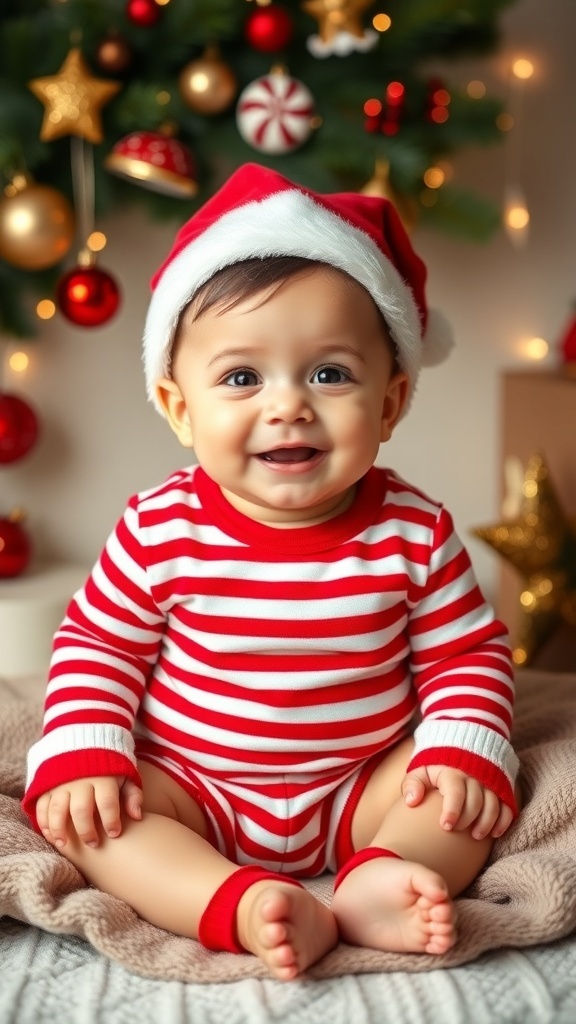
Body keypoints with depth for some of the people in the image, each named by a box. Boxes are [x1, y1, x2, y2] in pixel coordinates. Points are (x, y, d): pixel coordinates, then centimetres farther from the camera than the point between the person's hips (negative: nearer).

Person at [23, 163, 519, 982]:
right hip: (190, 793, 0)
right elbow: (96, 645, -2)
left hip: (361, 790, 1)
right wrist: (82, 754, -14)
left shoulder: (414, 532, -11)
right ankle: (243, 906, -34)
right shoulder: (161, 531, -13)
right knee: (73, 812, -22)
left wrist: (464, 751, -15)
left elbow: (468, 654, -1)